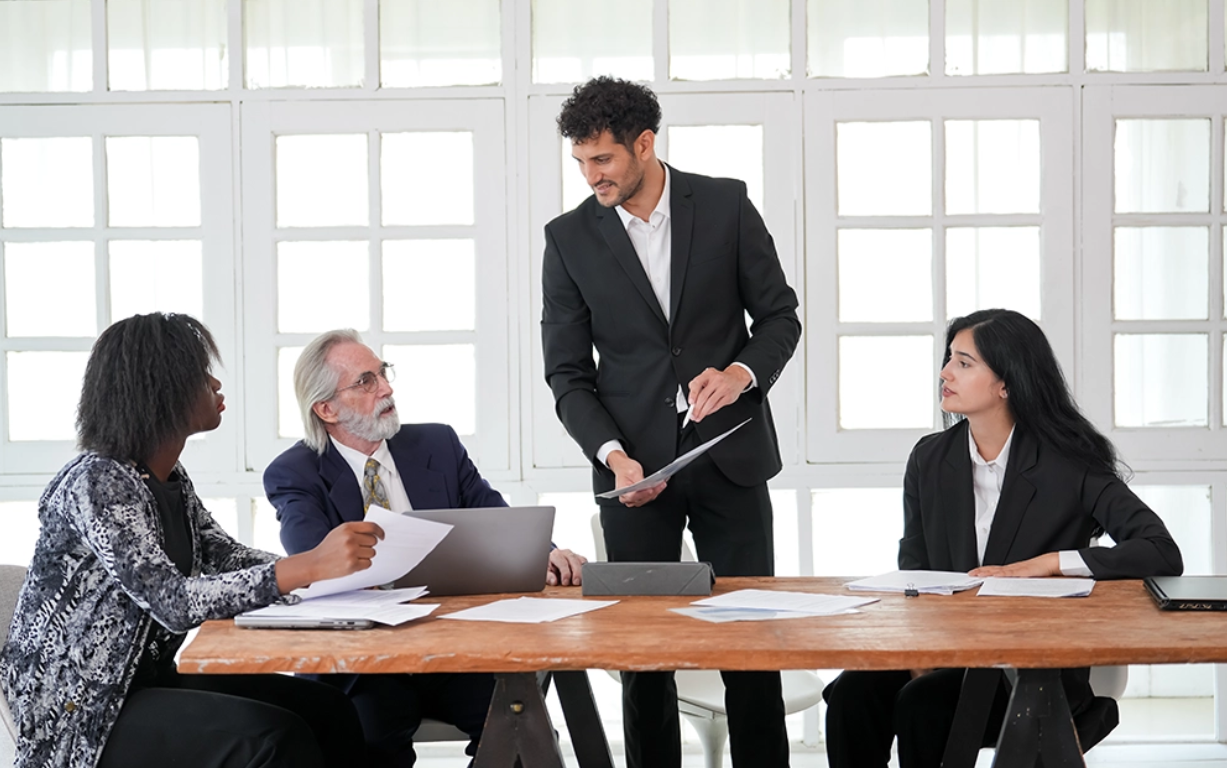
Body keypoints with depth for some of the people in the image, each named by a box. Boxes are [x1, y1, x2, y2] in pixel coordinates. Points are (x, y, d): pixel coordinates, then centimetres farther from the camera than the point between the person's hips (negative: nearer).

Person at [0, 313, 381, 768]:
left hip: (150, 678, 9)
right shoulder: (96, 482, -19)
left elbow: (222, 557, 11)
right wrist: (309, 567, -36)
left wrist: (336, 566, -5)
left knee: (329, 713, -6)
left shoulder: (169, 478, 9)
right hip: (79, 716, -9)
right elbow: (174, 603, -29)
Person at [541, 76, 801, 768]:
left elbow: (781, 317, 5)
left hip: (729, 454, 0)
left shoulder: (726, 205, 0)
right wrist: (612, 455, -14)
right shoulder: (570, 238, 1)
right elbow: (568, 373, 1)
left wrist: (743, 372, -16)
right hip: (636, 467, 0)